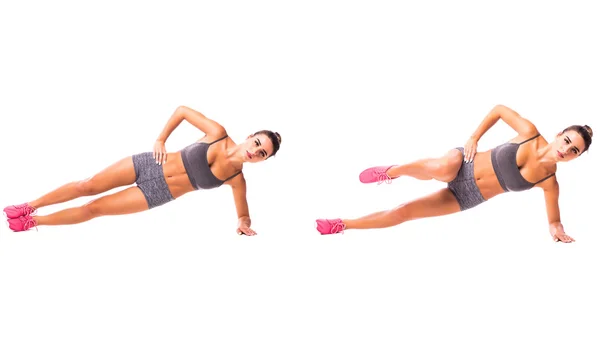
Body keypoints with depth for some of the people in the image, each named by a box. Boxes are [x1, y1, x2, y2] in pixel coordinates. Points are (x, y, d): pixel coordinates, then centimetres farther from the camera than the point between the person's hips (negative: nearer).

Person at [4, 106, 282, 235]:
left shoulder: (236, 178, -12)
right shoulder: (218, 133, -15)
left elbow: (244, 216, 6)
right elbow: (182, 110, -6)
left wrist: (244, 224, -11)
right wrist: (160, 140, -7)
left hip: (156, 194, 0)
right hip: (150, 165, 0)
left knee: (93, 208, 0)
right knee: (87, 186, 0)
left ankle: (32, 222, 18)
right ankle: (29, 207, 21)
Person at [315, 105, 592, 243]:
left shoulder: (549, 180, -8)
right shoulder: (529, 133, -14)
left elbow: (554, 219, 10)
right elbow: (499, 109, -1)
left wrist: (556, 229, -8)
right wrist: (474, 138, -6)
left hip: (466, 199, 2)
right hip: (463, 166, -2)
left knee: (405, 211, -6)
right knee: (441, 169, -39)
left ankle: (343, 225, 11)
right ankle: (390, 172, -4)